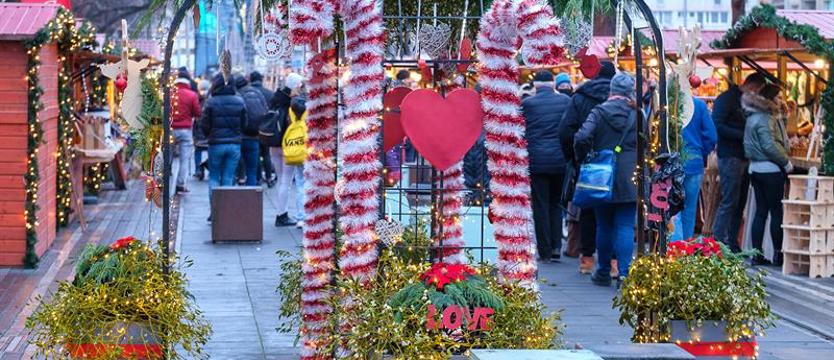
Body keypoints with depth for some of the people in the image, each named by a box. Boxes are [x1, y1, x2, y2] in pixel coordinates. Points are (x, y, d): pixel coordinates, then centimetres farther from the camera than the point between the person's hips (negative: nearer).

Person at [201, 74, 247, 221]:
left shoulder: (211, 102, -9)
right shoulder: (240, 102, -1)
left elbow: (204, 125, -5)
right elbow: (244, 124, 4)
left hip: (216, 144, -2)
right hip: (234, 144, 2)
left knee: (214, 177, 10)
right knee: (228, 178, 8)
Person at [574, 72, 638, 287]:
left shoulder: (598, 112, -4)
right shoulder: (637, 114, -2)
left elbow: (582, 138, -16)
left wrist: (583, 159, 0)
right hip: (629, 181, -1)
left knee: (604, 226, 12)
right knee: (625, 227, 0)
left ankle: (604, 273, 19)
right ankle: (623, 273, -10)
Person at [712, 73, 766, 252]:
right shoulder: (726, 99, -7)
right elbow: (717, 126, -16)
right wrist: (742, 135, -19)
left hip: (744, 158, 9)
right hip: (730, 157, -9)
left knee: (739, 204, 7)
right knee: (729, 202, -11)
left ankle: (732, 244, 10)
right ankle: (717, 243, -8)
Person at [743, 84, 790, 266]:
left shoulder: (753, 117, 14)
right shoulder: (764, 119, -15)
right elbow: (770, 146, -22)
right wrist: (787, 162, -13)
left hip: (755, 168, 9)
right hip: (770, 169, -9)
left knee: (761, 211, 9)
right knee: (777, 212, -1)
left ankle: (757, 254, 9)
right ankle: (778, 254, 2)